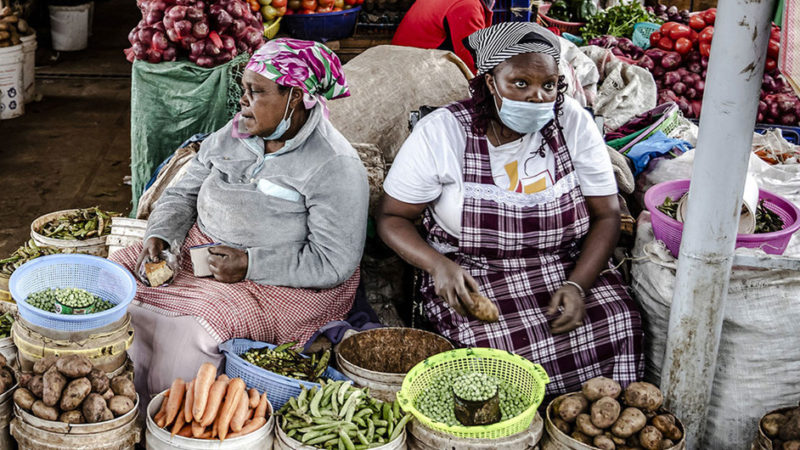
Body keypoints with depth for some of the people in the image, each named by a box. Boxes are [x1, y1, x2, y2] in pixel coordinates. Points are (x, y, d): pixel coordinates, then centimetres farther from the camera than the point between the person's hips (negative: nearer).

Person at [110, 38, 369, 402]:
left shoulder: (334, 166, -16)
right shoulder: (232, 136, 5)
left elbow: (335, 263, -20)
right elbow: (183, 194, 14)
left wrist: (249, 265, -23)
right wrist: (159, 237, -7)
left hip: (280, 285, -7)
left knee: (194, 330, -30)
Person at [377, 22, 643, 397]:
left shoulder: (573, 123, -4)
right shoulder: (441, 133, -10)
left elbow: (606, 215, -1)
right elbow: (392, 217, -3)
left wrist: (578, 285, -18)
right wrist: (438, 265, -22)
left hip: (568, 268, 3)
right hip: (472, 277, -2)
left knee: (620, 325, -21)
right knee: (512, 346, -29)